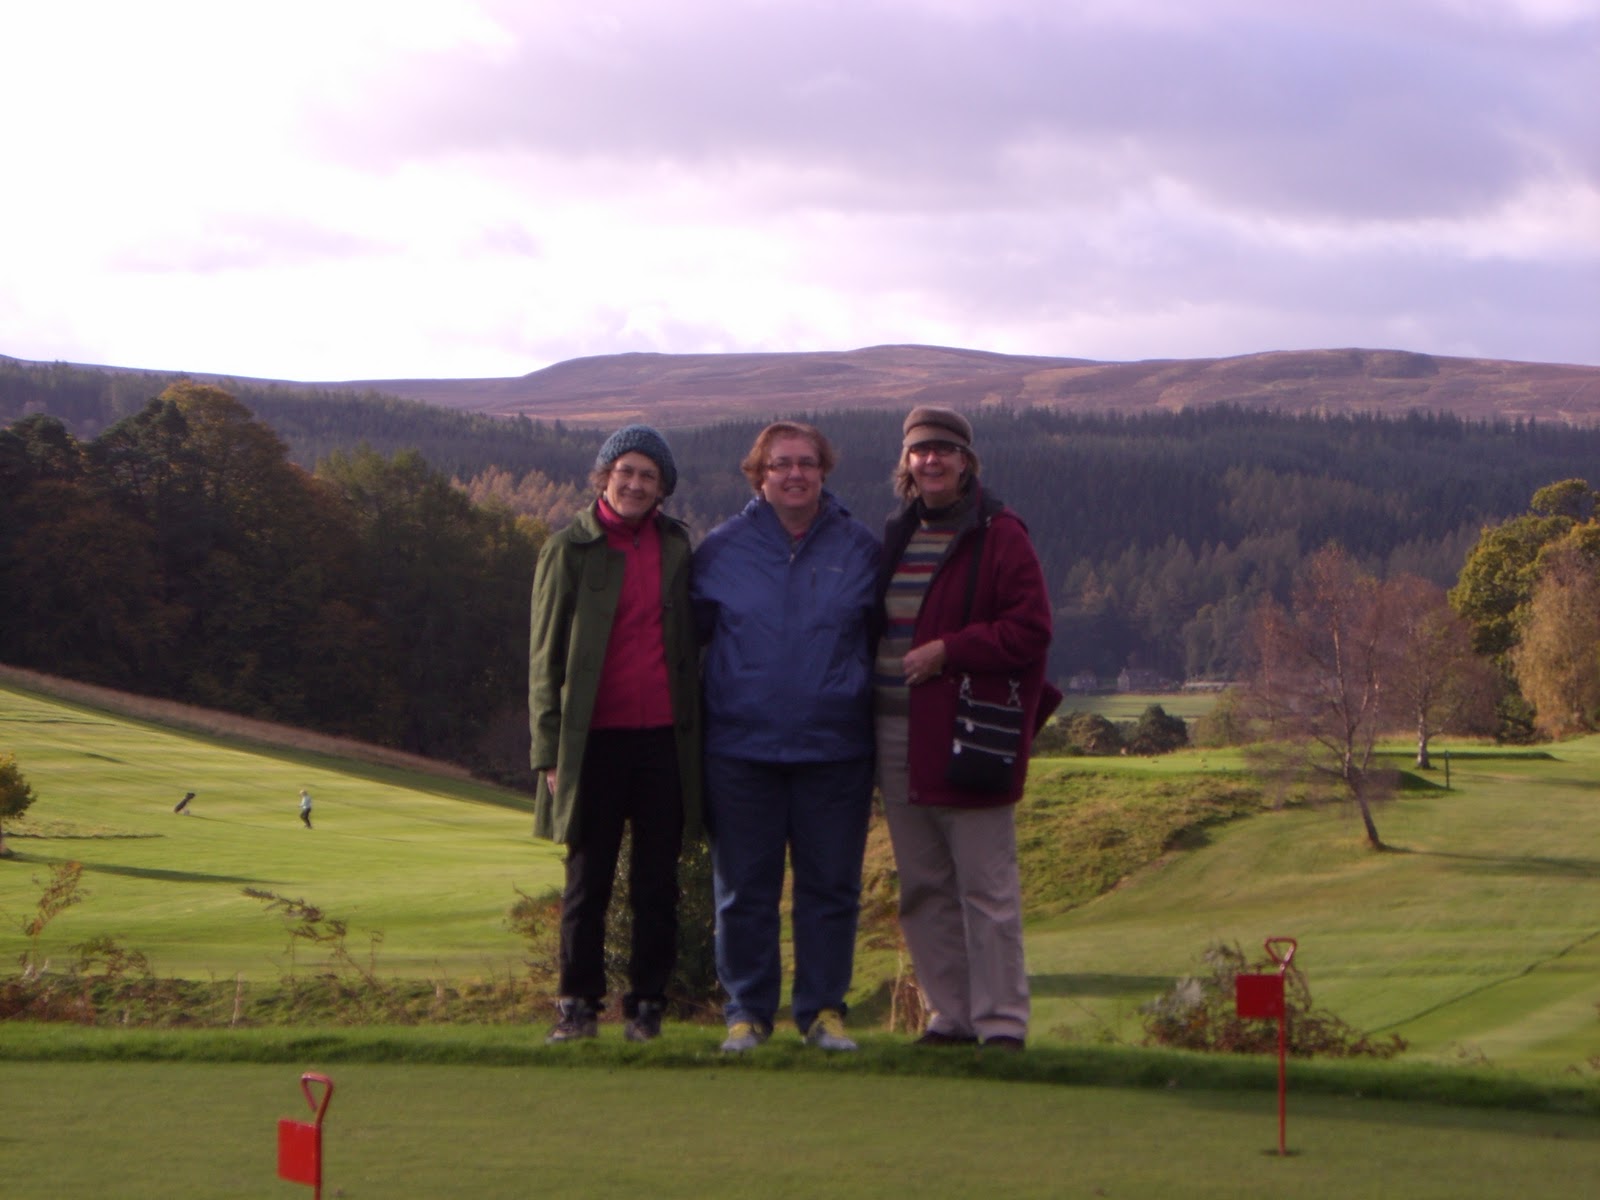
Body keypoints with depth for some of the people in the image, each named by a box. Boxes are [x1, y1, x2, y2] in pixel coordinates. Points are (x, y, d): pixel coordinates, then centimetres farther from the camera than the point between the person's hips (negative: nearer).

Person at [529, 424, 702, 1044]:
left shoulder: (676, 547, 11)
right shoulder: (569, 549, 2)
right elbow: (545, 655, 1)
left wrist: (696, 729, 9)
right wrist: (549, 749, -5)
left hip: (664, 738, 2)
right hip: (595, 740, -2)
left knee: (657, 884, 5)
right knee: (587, 881, 3)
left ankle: (647, 1005, 13)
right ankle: (578, 1004, 12)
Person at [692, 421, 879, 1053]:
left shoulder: (860, 549, 5)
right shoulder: (721, 549, 4)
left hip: (835, 748, 0)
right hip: (741, 746, 0)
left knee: (831, 885, 5)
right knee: (744, 889, 4)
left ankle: (824, 1008, 16)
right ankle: (747, 1011, 13)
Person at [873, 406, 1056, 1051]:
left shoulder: (1000, 536, -4)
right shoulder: (895, 536, 16)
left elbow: (1030, 630, -9)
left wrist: (948, 651, -15)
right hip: (895, 733, 7)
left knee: (986, 888, -4)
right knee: (922, 888, 9)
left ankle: (1002, 1023, 1)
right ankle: (949, 1016, 17)